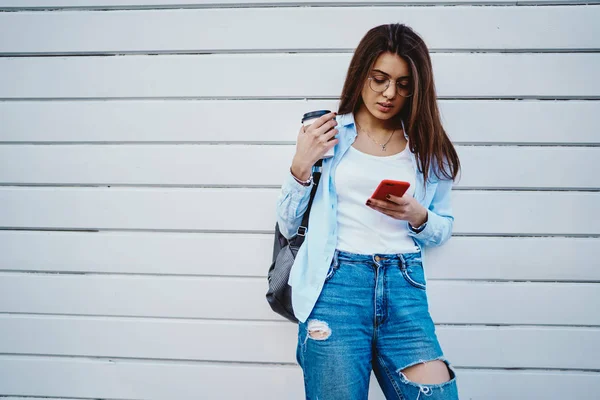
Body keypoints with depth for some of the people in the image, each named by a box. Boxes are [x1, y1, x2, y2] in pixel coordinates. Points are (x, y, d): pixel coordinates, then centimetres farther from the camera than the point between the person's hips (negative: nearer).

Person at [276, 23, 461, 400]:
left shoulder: (427, 147, 10)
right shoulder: (325, 135, 5)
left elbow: (443, 229, 16)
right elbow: (289, 226, 7)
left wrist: (417, 216, -5)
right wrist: (301, 166, -7)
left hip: (404, 287, 2)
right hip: (336, 284, -1)